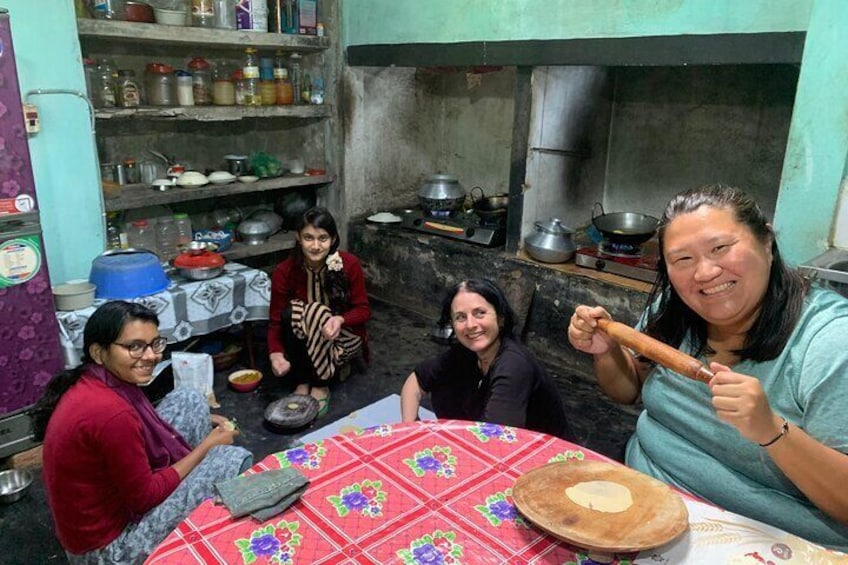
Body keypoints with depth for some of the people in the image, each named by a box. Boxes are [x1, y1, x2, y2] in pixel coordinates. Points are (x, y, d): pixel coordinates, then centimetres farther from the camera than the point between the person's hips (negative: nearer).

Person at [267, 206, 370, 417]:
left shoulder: (349, 264, -18)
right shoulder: (284, 272, -16)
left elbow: (364, 310, -10)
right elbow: (276, 321, -13)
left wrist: (340, 320, -32)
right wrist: (276, 353, -33)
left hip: (344, 336, -1)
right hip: (303, 343, 1)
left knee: (316, 312, -31)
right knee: (291, 312, -29)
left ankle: (321, 385, -15)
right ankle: (301, 382, -15)